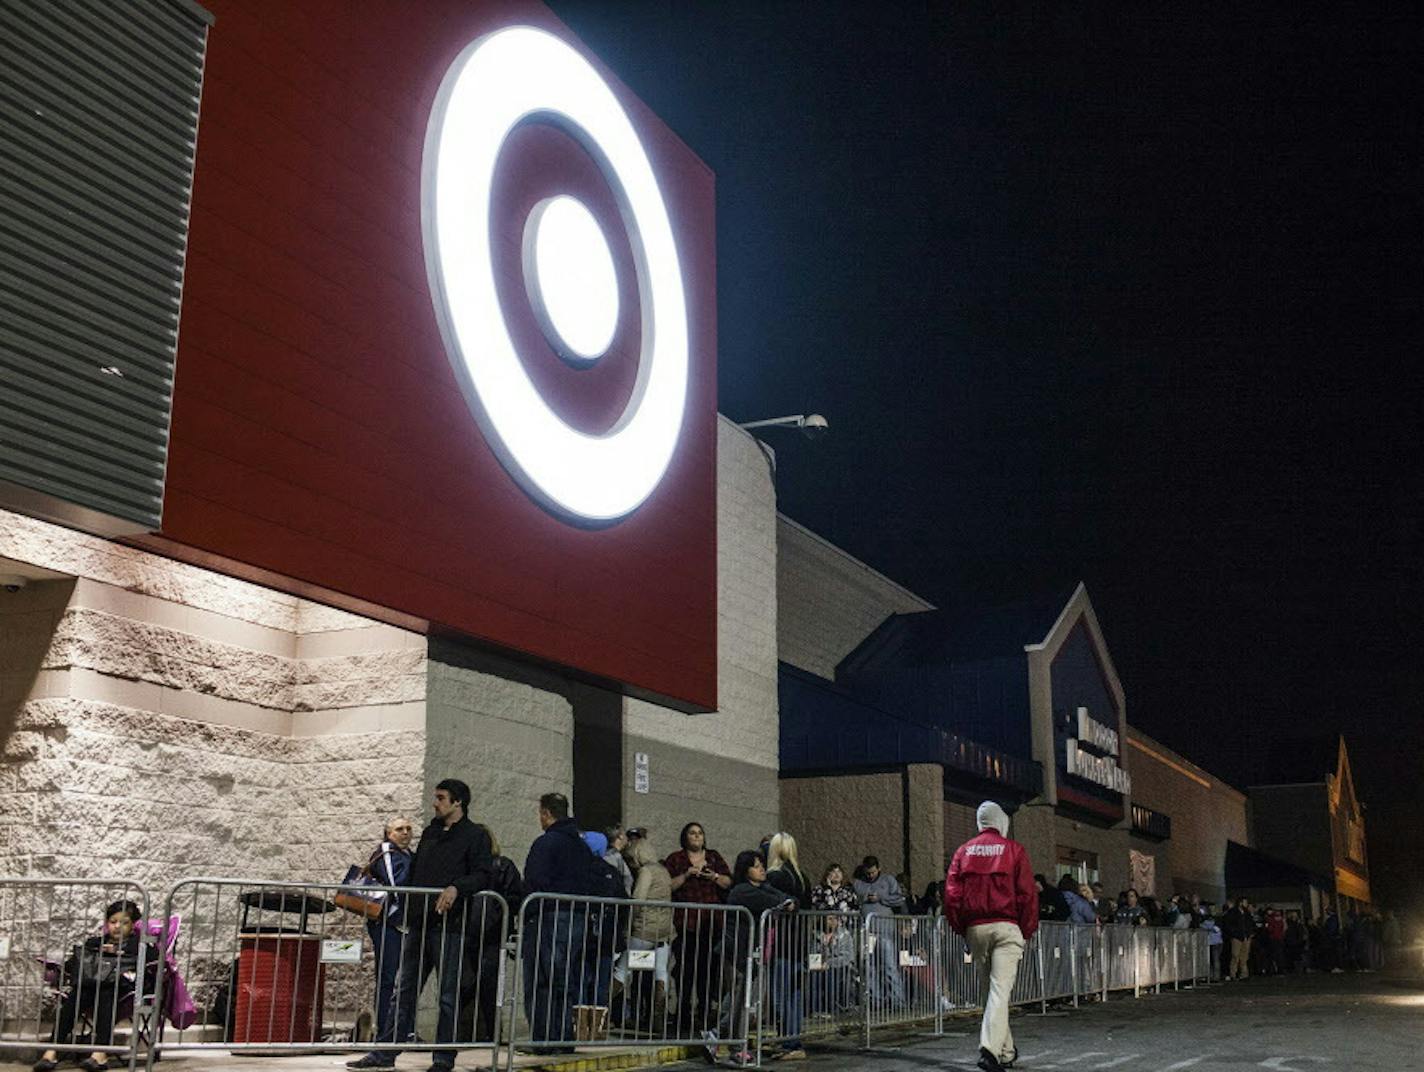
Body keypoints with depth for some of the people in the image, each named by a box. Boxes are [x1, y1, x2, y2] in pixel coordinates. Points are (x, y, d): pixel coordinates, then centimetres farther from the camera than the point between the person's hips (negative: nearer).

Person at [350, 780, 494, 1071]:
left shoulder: (475, 836, -1)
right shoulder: (430, 833, 20)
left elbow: (482, 875, -10)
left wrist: (456, 887, -25)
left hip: (450, 924, -7)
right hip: (419, 923, 7)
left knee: (449, 994, -1)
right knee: (403, 990, 8)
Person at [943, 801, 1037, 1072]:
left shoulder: (964, 851, 9)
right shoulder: (1013, 849, 2)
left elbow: (951, 893, 3)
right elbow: (1027, 894, -3)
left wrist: (961, 930, 10)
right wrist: (1027, 932, 4)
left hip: (975, 928, 3)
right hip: (1006, 927, -3)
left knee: (988, 989, 15)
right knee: (1000, 989, -8)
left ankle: (1006, 1050, 23)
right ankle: (990, 1050, -22)